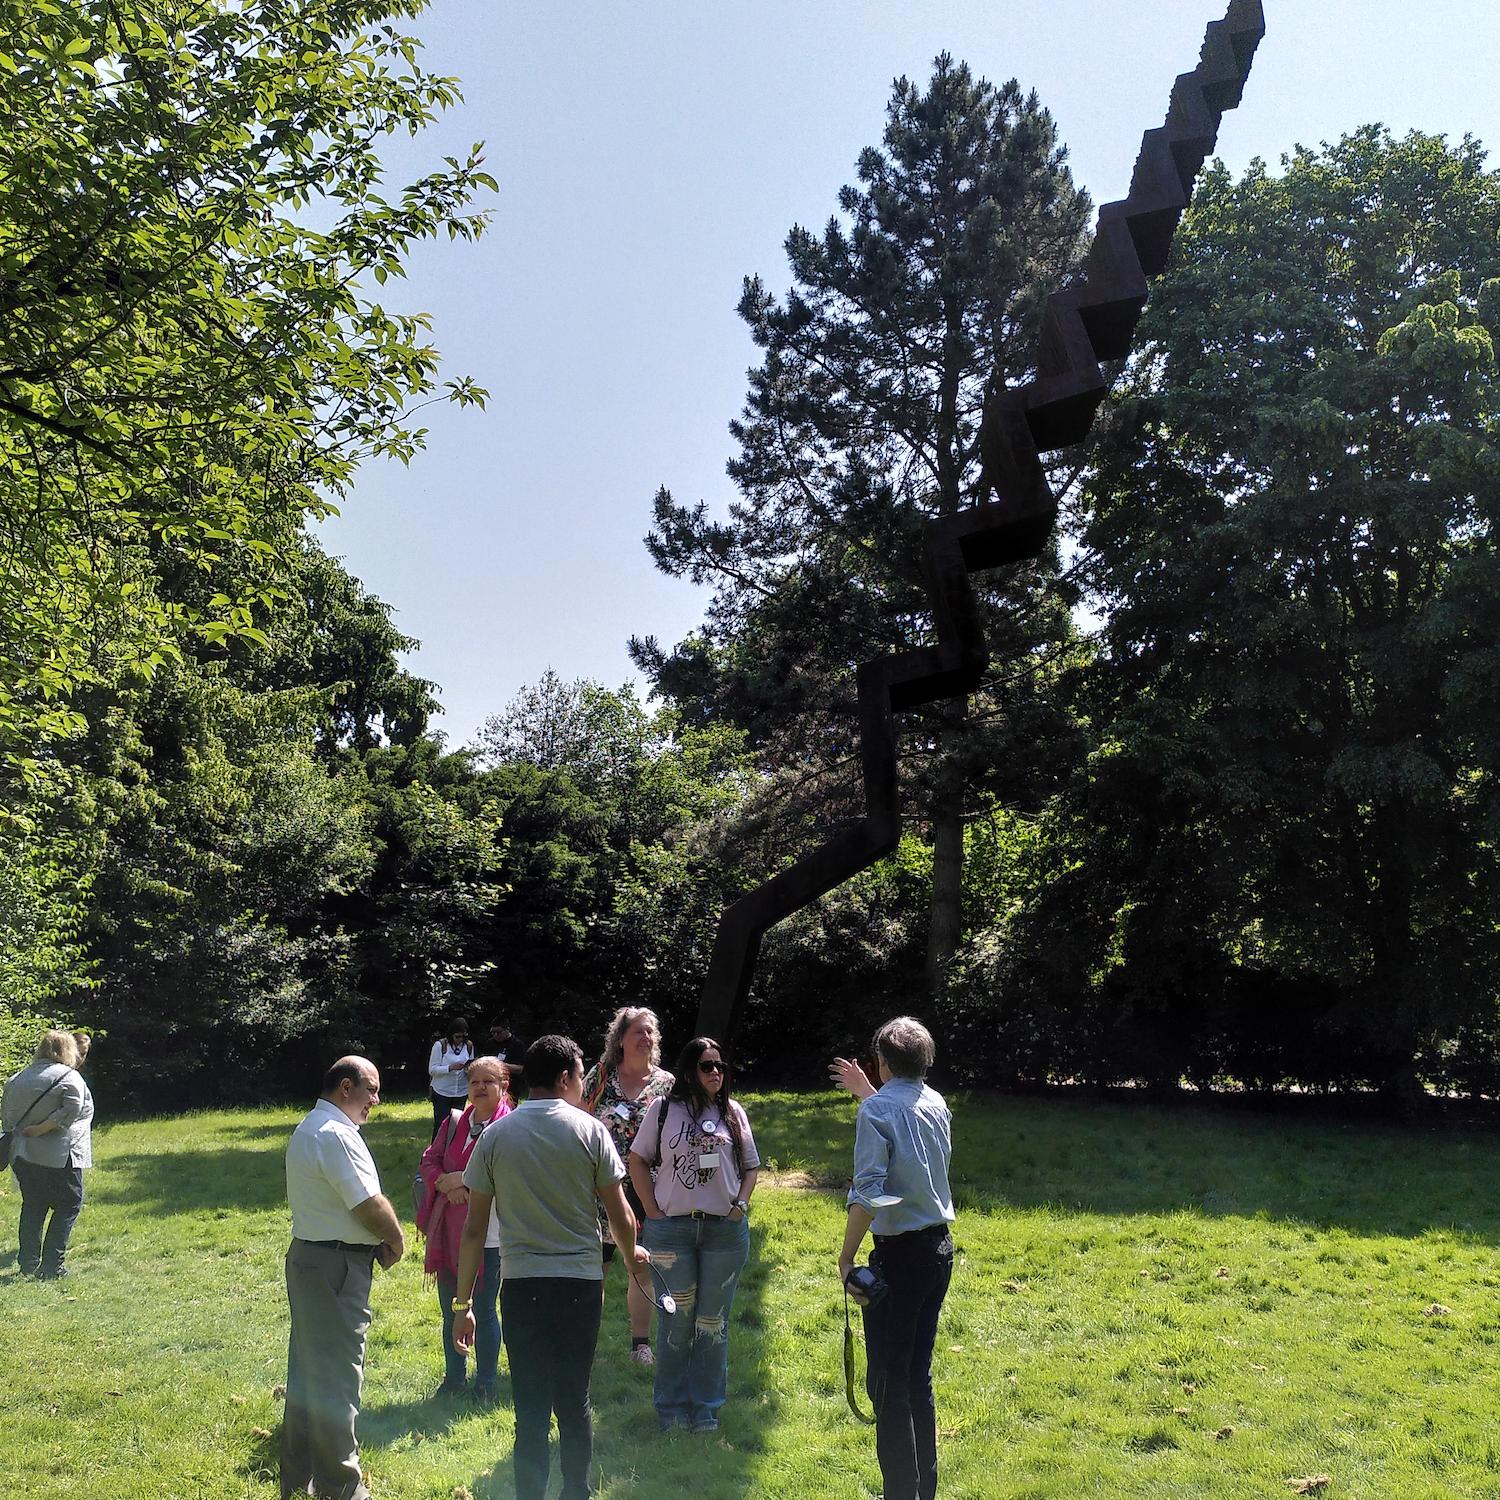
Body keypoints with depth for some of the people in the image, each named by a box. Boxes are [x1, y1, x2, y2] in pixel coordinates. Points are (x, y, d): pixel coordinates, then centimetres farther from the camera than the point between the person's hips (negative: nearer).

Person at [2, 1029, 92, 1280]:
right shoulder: (69, 1078, -9)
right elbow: (71, 1111, -22)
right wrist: (42, 1128, -13)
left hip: (22, 1155, 6)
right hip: (59, 1156, -6)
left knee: (32, 1207, 17)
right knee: (68, 1206, 5)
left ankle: (28, 1264, 20)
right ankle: (52, 1266, 0)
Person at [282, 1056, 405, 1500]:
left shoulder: (306, 1130, 15)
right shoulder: (336, 1135, -20)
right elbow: (372, 1205, -21)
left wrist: (378, 1240, 5)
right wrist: (396, 1241, -3)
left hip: (306, 1256, 11)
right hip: (337, 1266, -11)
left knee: (307, 1370, 18)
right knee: (338, 1377, -1)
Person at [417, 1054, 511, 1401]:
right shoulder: (453, 1123, 8)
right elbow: (429, 1161, 6)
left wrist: (463, 1179, -18)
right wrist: (446, 1186, -13)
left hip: (489, 1233, -6)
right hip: (448, 1232, 6)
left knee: (483, 1311, 4)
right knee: (450, 1310, 17)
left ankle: (485, 1383, 22)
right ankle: (453, 1378, 34)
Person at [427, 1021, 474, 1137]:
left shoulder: (469, 1046, 5)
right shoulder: (440, 1045, -7)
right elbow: (432, 1070, -10)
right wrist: (450, 1067, -24)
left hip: (461, 1093, 4)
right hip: (442, 1093, -4)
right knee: (440, 1124, -3)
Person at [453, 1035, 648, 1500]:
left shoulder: (495, 1135, 0)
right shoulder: (588, 1130, -5)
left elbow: (474, 1229, 0)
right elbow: (619, 1213, -1)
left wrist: (463, 1304, 6)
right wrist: (632, 1256, 20)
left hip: (521, 1286, 1)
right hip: (580, 1282, 0)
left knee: (531, 1409, 8)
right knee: (574, 1401, 15)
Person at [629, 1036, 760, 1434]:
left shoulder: (734, 1113, 7)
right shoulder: (664, 1110, -1)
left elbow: (751, 1167, 13)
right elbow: (638, 1161, 3)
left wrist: (740, 1205, -2)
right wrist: (654, 1213, -4)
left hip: (726, 1230, 2)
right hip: (671, 1229, -2)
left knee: (713, 1322, 9)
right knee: (677, 1319, 6)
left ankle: (706, 1409, 22)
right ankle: (671, 1408, 21)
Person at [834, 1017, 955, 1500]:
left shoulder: (876, 1110, -15)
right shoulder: (937, 1104, 7)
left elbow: (867, 1195, -22)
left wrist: (845, 1258, -14)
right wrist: (866, 1092, 34)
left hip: (899, 1255, -8)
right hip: (940, 1247, 8)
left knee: (887, 1383, 2)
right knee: (919, 1376, 18)